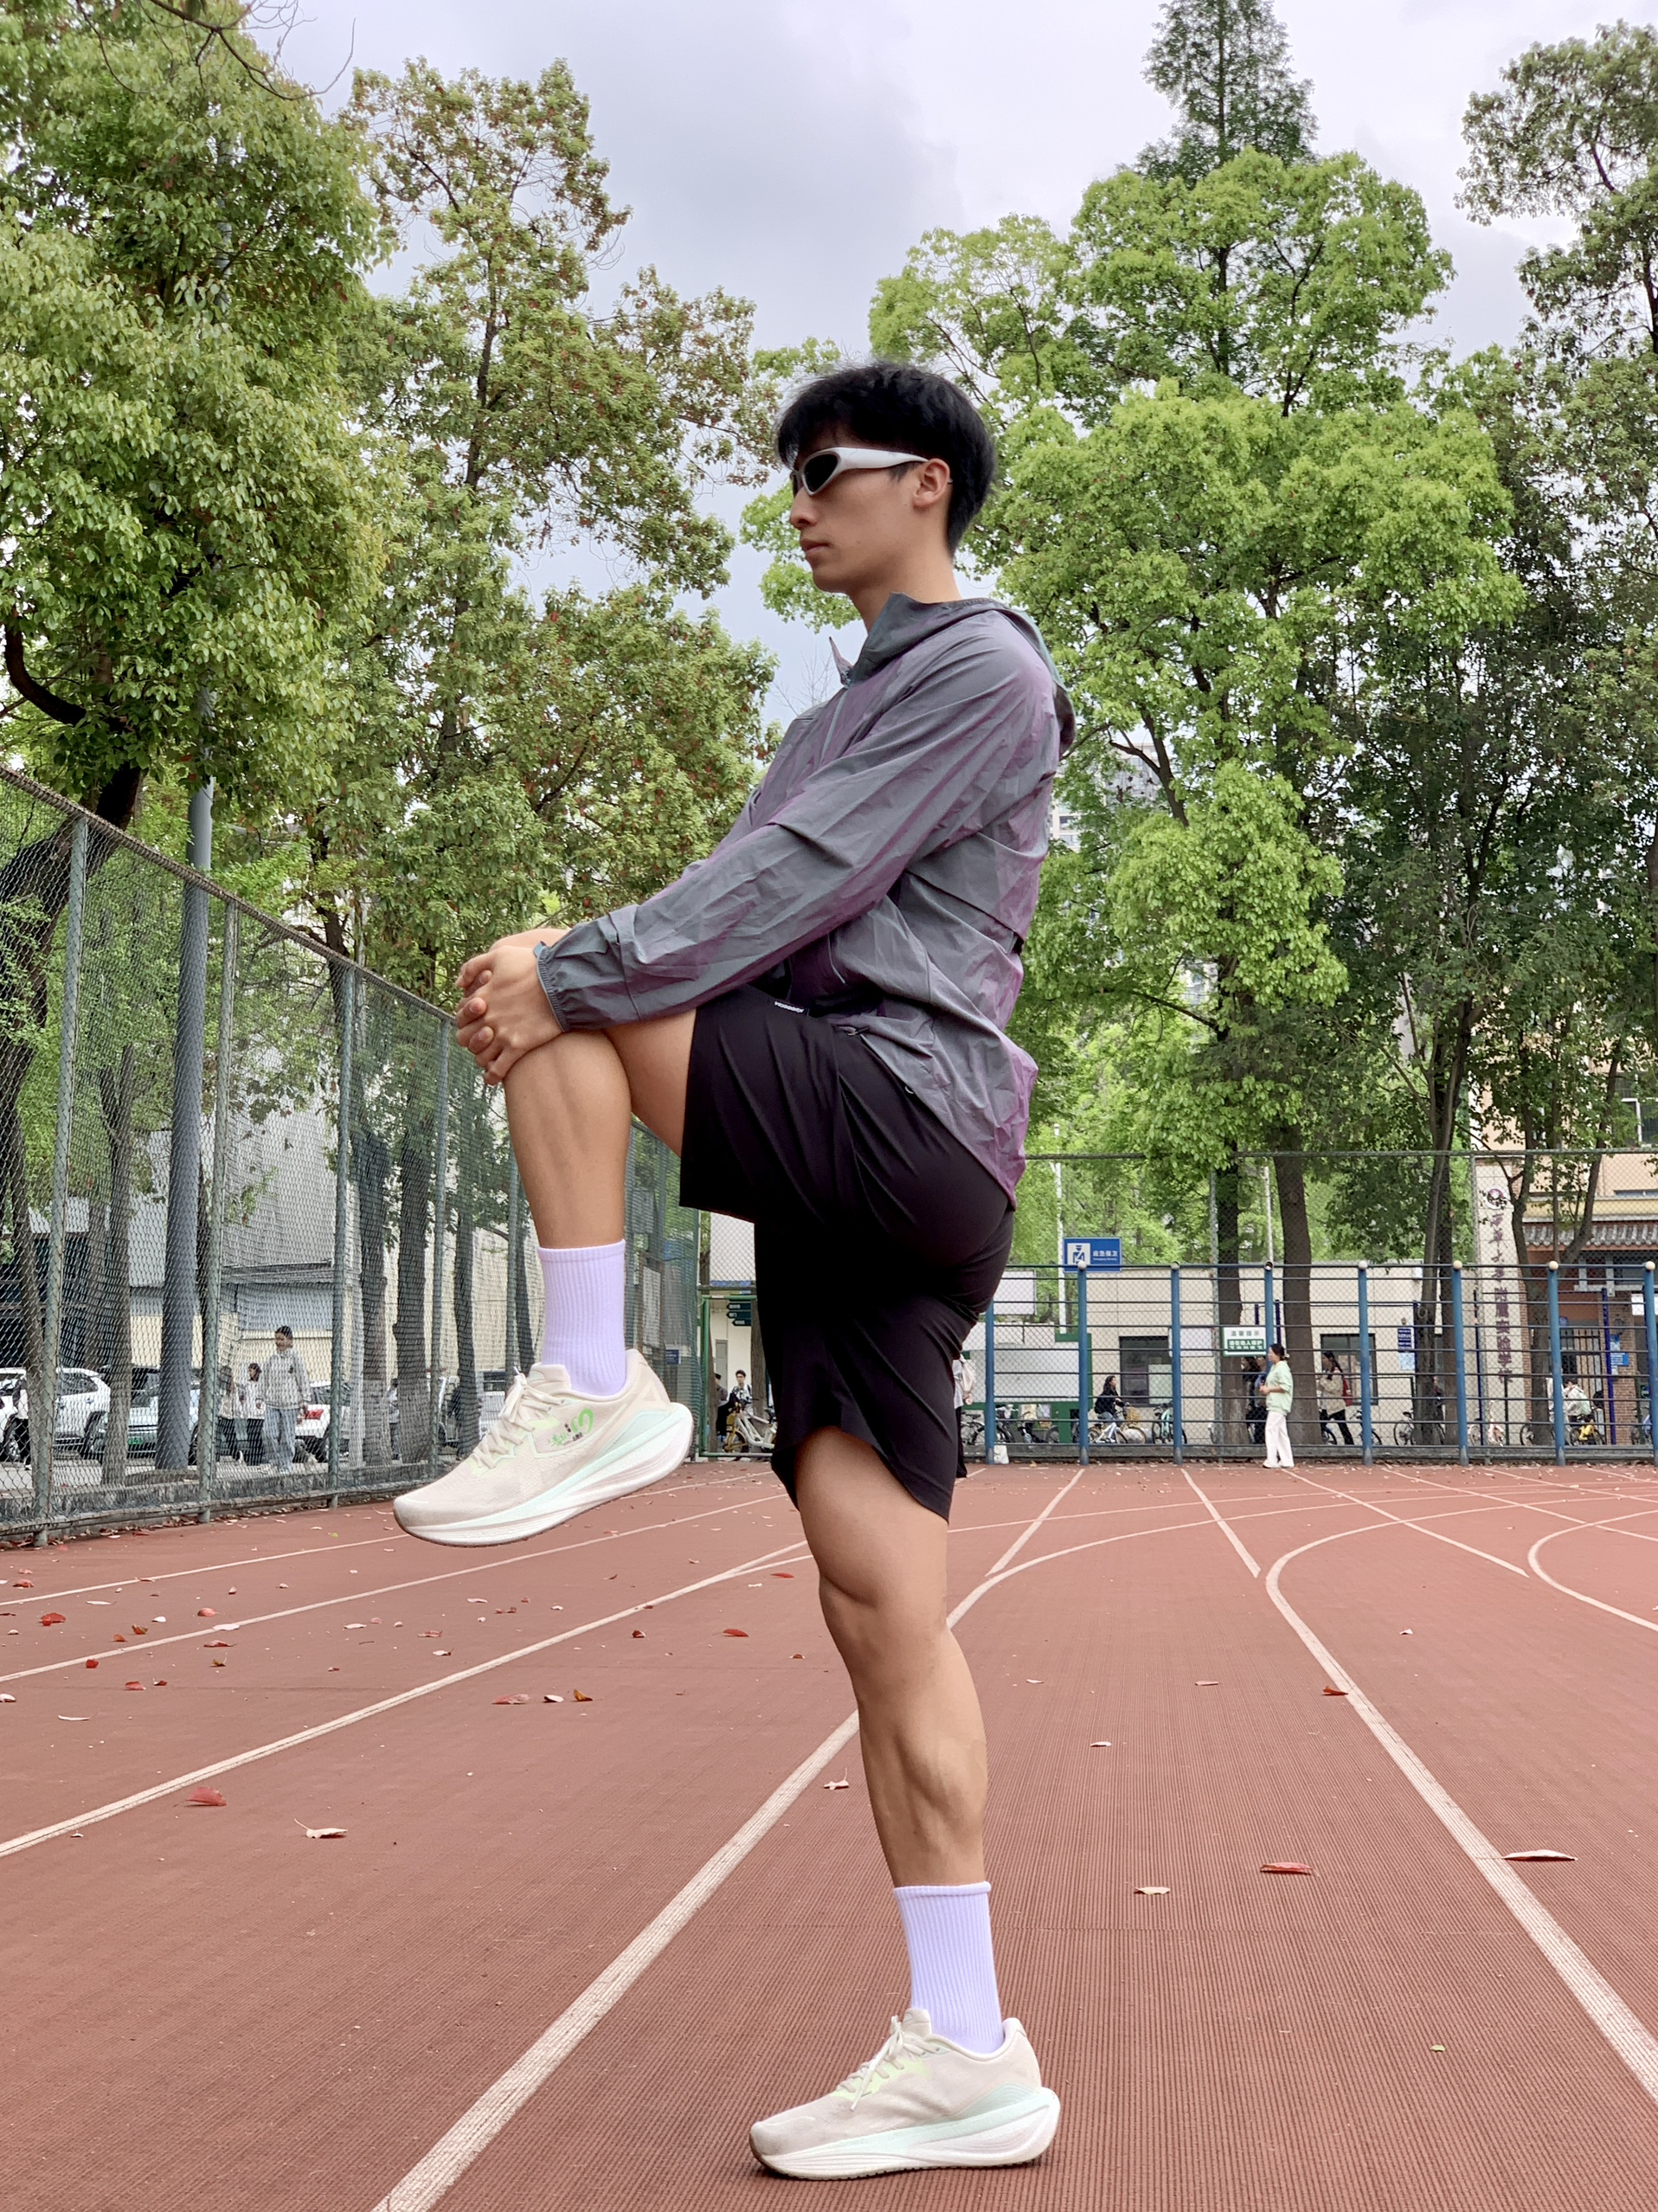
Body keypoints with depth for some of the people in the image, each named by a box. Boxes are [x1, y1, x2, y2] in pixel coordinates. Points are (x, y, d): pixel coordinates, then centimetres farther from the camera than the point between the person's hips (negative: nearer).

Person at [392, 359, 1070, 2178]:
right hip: (859, 1186, 8)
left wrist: (572, 973, -16)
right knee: (877, 1597, 0)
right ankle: (964, 2054, 2)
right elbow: (757, 907, 21)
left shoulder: (980, 670, 0)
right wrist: (568, 965, 5)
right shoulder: (857, 702, 30)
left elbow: (801, 882, -13)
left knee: (571, 1002, -13)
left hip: (908, 1113, -8)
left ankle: (590, 1395, -13)